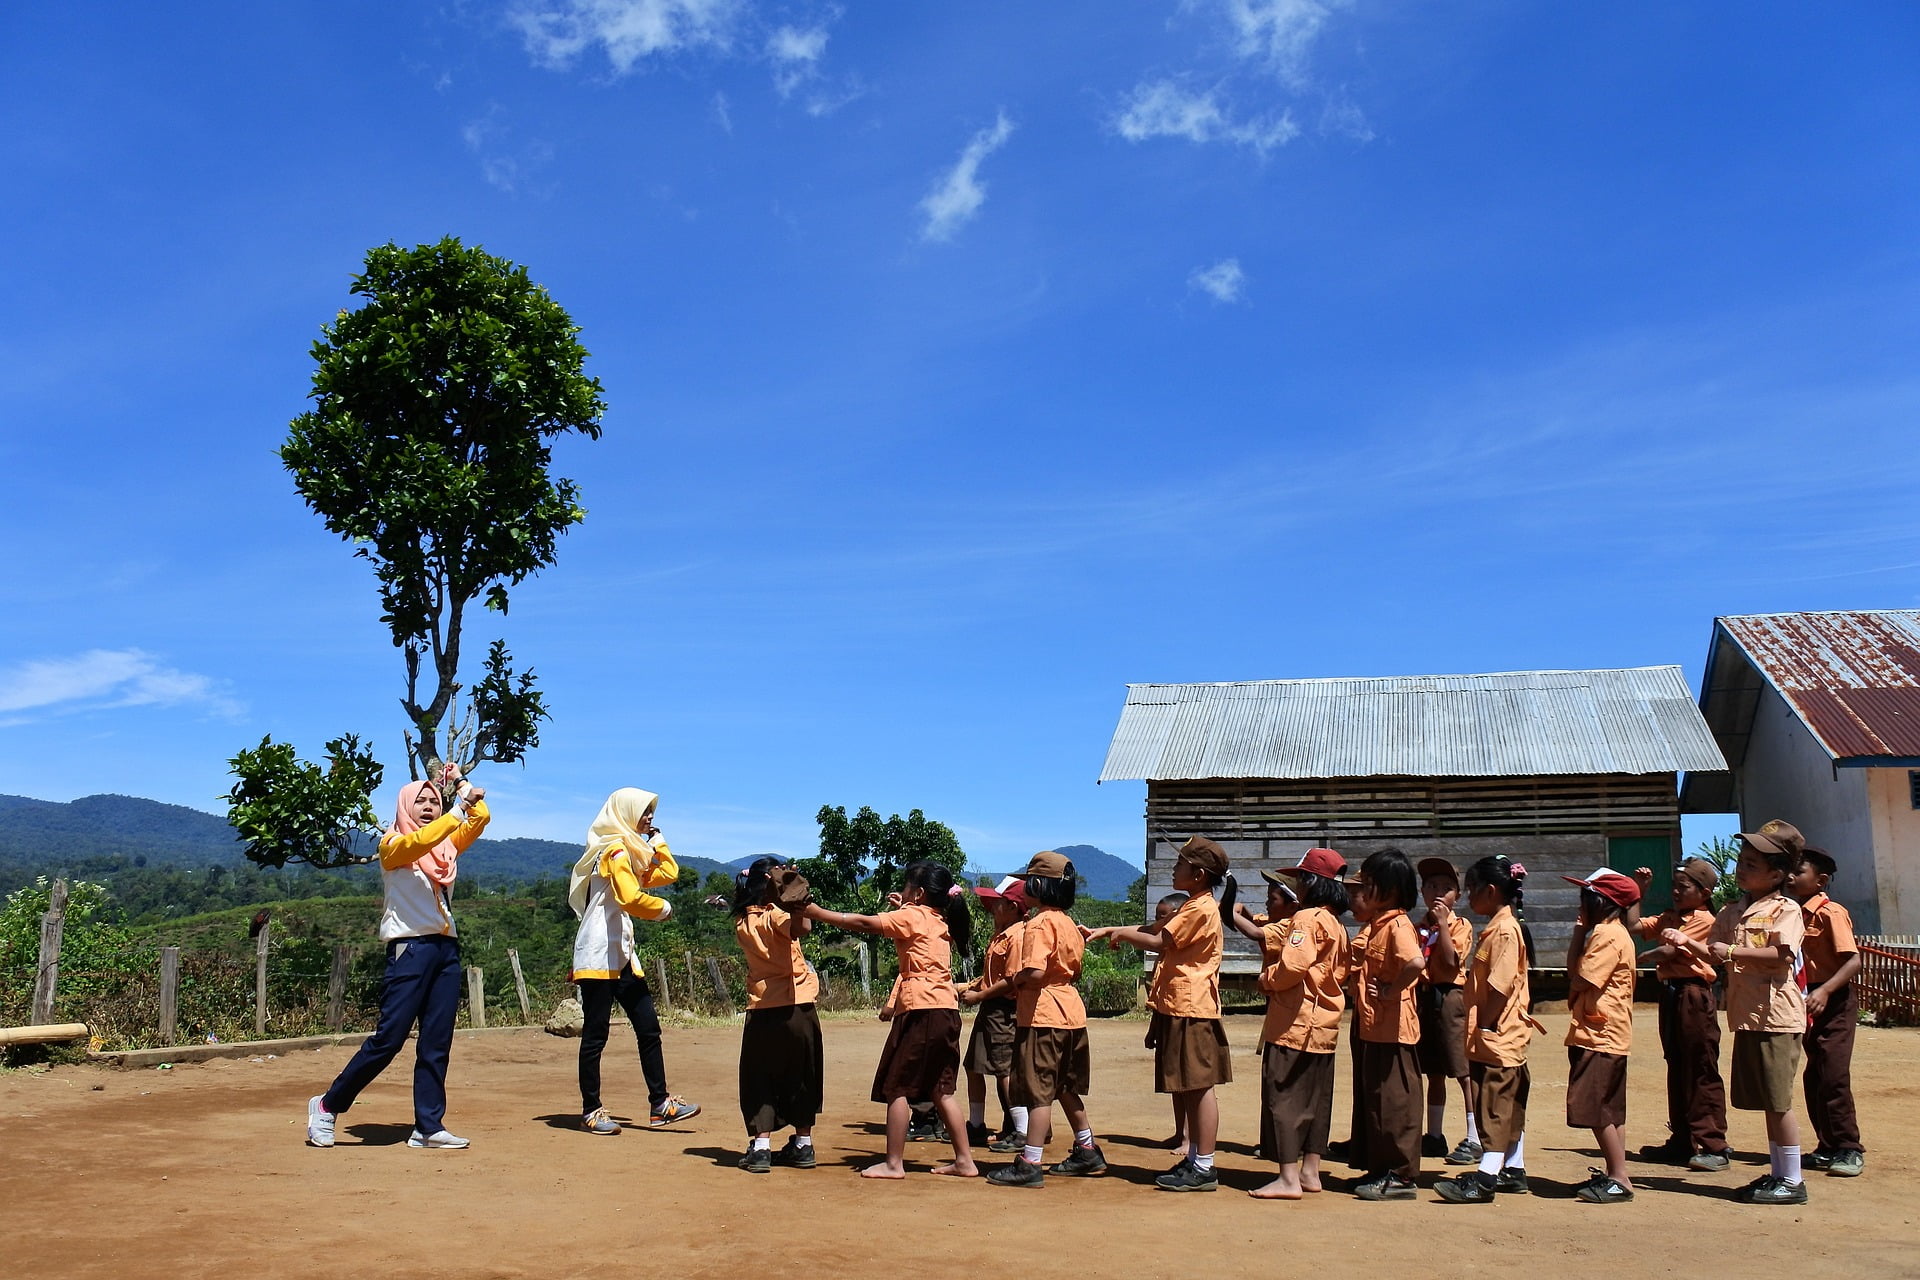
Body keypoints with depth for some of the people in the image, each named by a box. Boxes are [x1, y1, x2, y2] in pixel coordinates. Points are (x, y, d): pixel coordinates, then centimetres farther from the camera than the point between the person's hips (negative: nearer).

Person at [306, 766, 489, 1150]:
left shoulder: (447, 845, 17)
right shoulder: (393, 845, 1)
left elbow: (481, 817, 8)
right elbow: (420, 841, -21)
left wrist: (460, 783, 5)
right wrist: (460, 807, -26)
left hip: (447, 949, 6)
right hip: (409, 948, -6)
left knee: (437, 1044, 3)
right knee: (388, 1039, -7)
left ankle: (428, 1126, 6)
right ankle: (328, 1105, 11)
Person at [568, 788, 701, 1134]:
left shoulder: (631, 851, 19)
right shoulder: (615, 850, -11)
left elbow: (668, 873, 22)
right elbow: (631, 898, -24)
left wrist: (657, 839, 15)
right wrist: (663, 909, -8)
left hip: (623, 955, 10)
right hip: (599, 954, -10)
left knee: (648, 1026, 7)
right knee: (596, 1033, -3)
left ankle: (660, 1105, 10)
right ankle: (591, 1111, 4)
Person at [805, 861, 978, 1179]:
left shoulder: (911, 917, -5)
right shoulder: (939, 921, 17)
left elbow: (863, 923, -9)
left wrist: (814, 911, -5)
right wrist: (901, 909, 23)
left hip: (921, 1009, -8)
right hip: (946, 1011, 8)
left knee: (896, 1087, 0)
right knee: (940, 1090, 13)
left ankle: (894, 1163, 2)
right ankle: (964, 1160, 12)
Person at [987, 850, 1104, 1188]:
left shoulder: (1039, 924, -16)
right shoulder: (1069, 924, 11)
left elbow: (1034, 972, -28)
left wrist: (1016, 980, -7)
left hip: (1043, 1015, -9)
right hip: (1071, 1011, 9)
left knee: (1038, 1091, -4)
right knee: (1066, 1088, 20)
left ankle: (1030, 1165, 0)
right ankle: (1087, 1152, 28)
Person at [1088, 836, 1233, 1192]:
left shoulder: (1201, 908, -14)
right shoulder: (1192, 907, 19)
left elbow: (1159, 942, -15)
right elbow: (1156, 931, 23)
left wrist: (1121, 934, -1)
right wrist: (1108, 932, 17)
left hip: (1190, 1009, -11)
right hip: (1177, 1007, 11)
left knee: (1198, 1087, -7)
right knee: (1182, 1088, 14)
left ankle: (1204, 1168, -4)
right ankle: (1193, 1159, 21)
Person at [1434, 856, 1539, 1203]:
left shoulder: (1505, 930, -17)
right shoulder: (1500, 927, 15)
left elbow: (1500, 986, -22)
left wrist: (1482, 1026, -19)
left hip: (1497, 1035, -10)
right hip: (1502, 1035, 10)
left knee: (1495, 1106, -9)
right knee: (1509, 1105, 15)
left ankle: (1485, 1179, -9)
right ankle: (1513, 1171, 23)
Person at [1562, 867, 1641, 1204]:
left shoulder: (1607, 935, -16)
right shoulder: (1611, 932, 16)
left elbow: (1580, 980, -19)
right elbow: (1574, 971, 11)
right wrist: (1579, 933, 5)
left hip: (1599, 1035, -11)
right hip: (1610, 1034, 11)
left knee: (1594, 1108, -8)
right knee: (1609, 1110, 14)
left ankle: (1619, 1179, -5)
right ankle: (1612, 1174, 20)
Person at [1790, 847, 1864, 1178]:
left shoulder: (1831, 913, -14)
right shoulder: (1799, 914, 10)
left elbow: (1854, 960, -22)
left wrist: (1824, 990, -33)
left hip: (1835, 1004, -8)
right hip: (1811, 1005, 8)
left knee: (1833, 1076, -10)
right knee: (1814, 1079, 10)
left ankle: (1850, 1150, 0)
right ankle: (1828, 1148, 19)